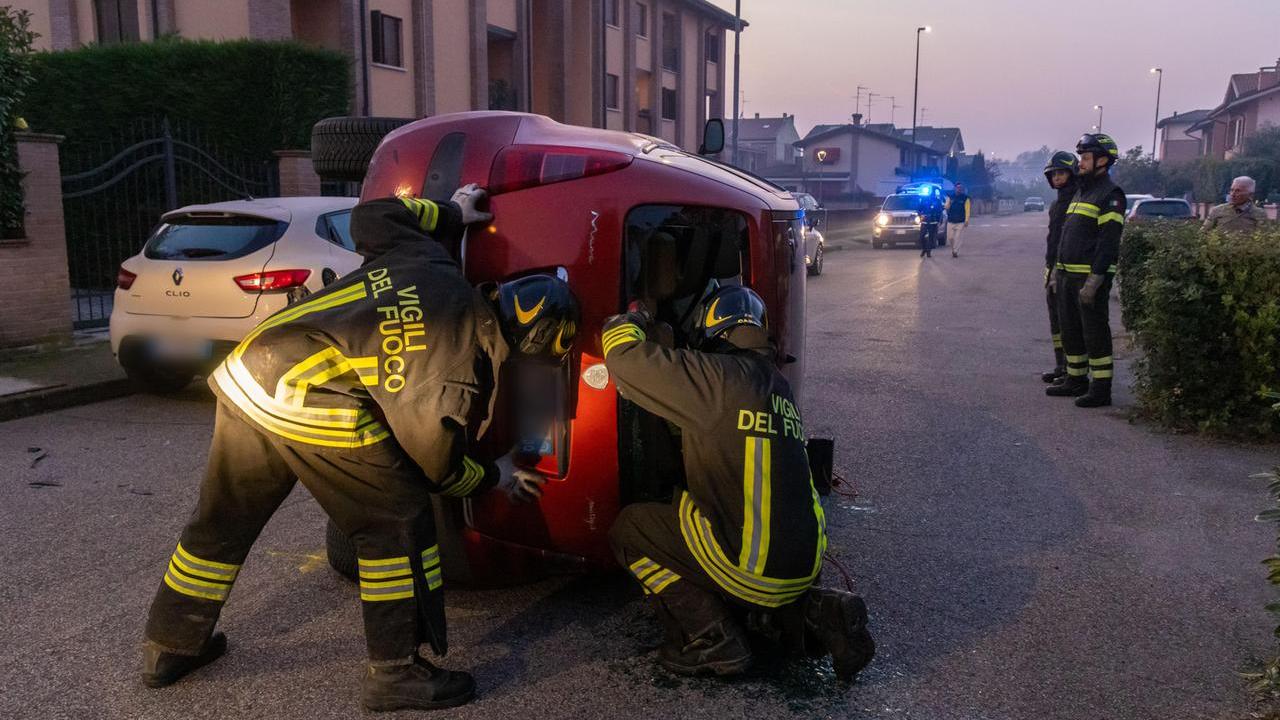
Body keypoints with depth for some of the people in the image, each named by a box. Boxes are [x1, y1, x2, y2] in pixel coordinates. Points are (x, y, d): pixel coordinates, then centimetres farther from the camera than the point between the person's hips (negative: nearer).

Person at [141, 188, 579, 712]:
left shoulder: (422, 259, 10)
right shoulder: (463, 368, -5)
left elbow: (372, 215, 29)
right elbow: (439, 466, 7)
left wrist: (449, 215, 38)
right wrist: (495, 478, 25)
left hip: (245, 377, 8)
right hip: (312, 406, -8)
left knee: (223, 521, 23)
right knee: (398, 522, 8)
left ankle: (169, 648, 42)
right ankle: (396, 672, 15)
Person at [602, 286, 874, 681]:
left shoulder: (720, 376, -12)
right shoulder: (778, 386, 13)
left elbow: (628, 361, -14)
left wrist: (625, 323, 8)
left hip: (755, 566, -7)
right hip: (806, 562, 8)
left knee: (628, 528, 9)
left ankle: (711, 638, 0)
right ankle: (812, 612, 13)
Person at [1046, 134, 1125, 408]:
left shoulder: (1110, 195, -11)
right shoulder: (1080, 191, 18)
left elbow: (1108, 242, -19)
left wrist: (1093, 281, -23)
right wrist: (1058, 268, 18)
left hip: (1091, 277, -9)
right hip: (1068, 275, 9)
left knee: (1095, 333, -4)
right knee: (1070, 330, 16)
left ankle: (1100, 390, 2)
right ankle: (1076, 380, 28)